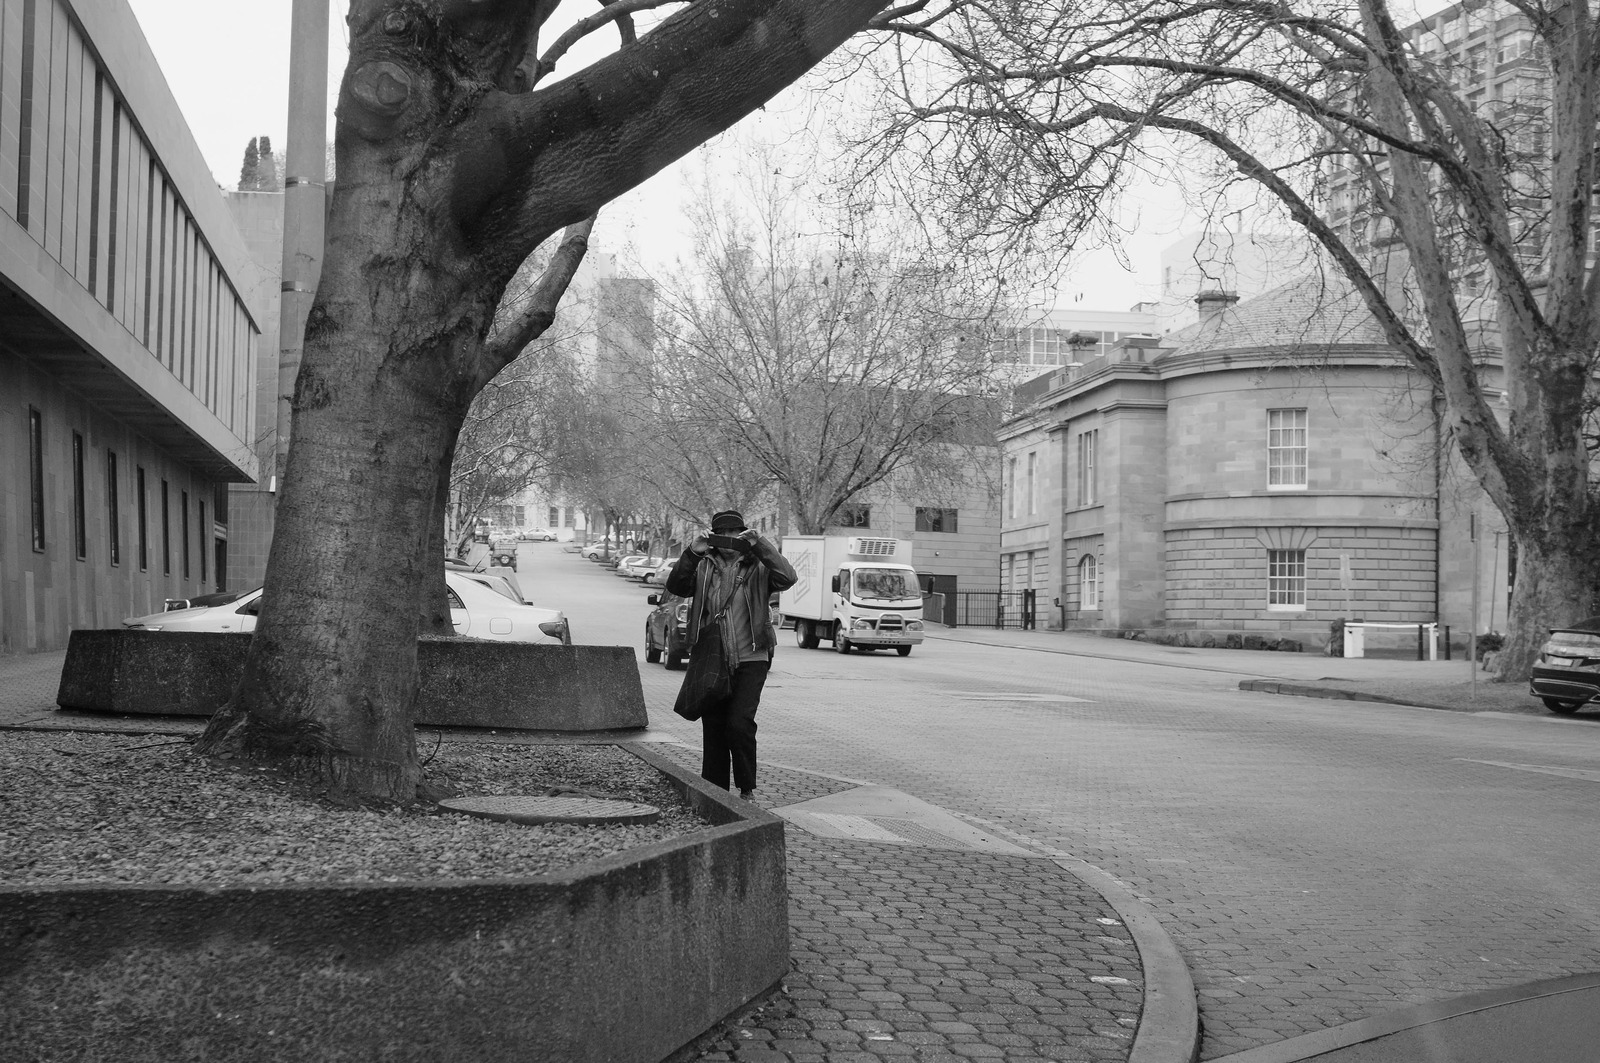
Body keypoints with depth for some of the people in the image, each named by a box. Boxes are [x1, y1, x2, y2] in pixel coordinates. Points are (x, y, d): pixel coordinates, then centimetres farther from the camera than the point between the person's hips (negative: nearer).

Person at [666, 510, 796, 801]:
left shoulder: (757, 567, 3)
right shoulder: (703, 567, 9)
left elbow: (787, 578, -14)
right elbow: (676, 586, -5)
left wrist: (760, 545, -18)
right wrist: (692, 553, -17)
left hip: (750, 660, -3)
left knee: (739, 724, -14)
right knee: (713, 729, 7)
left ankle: (748, 790, 2)